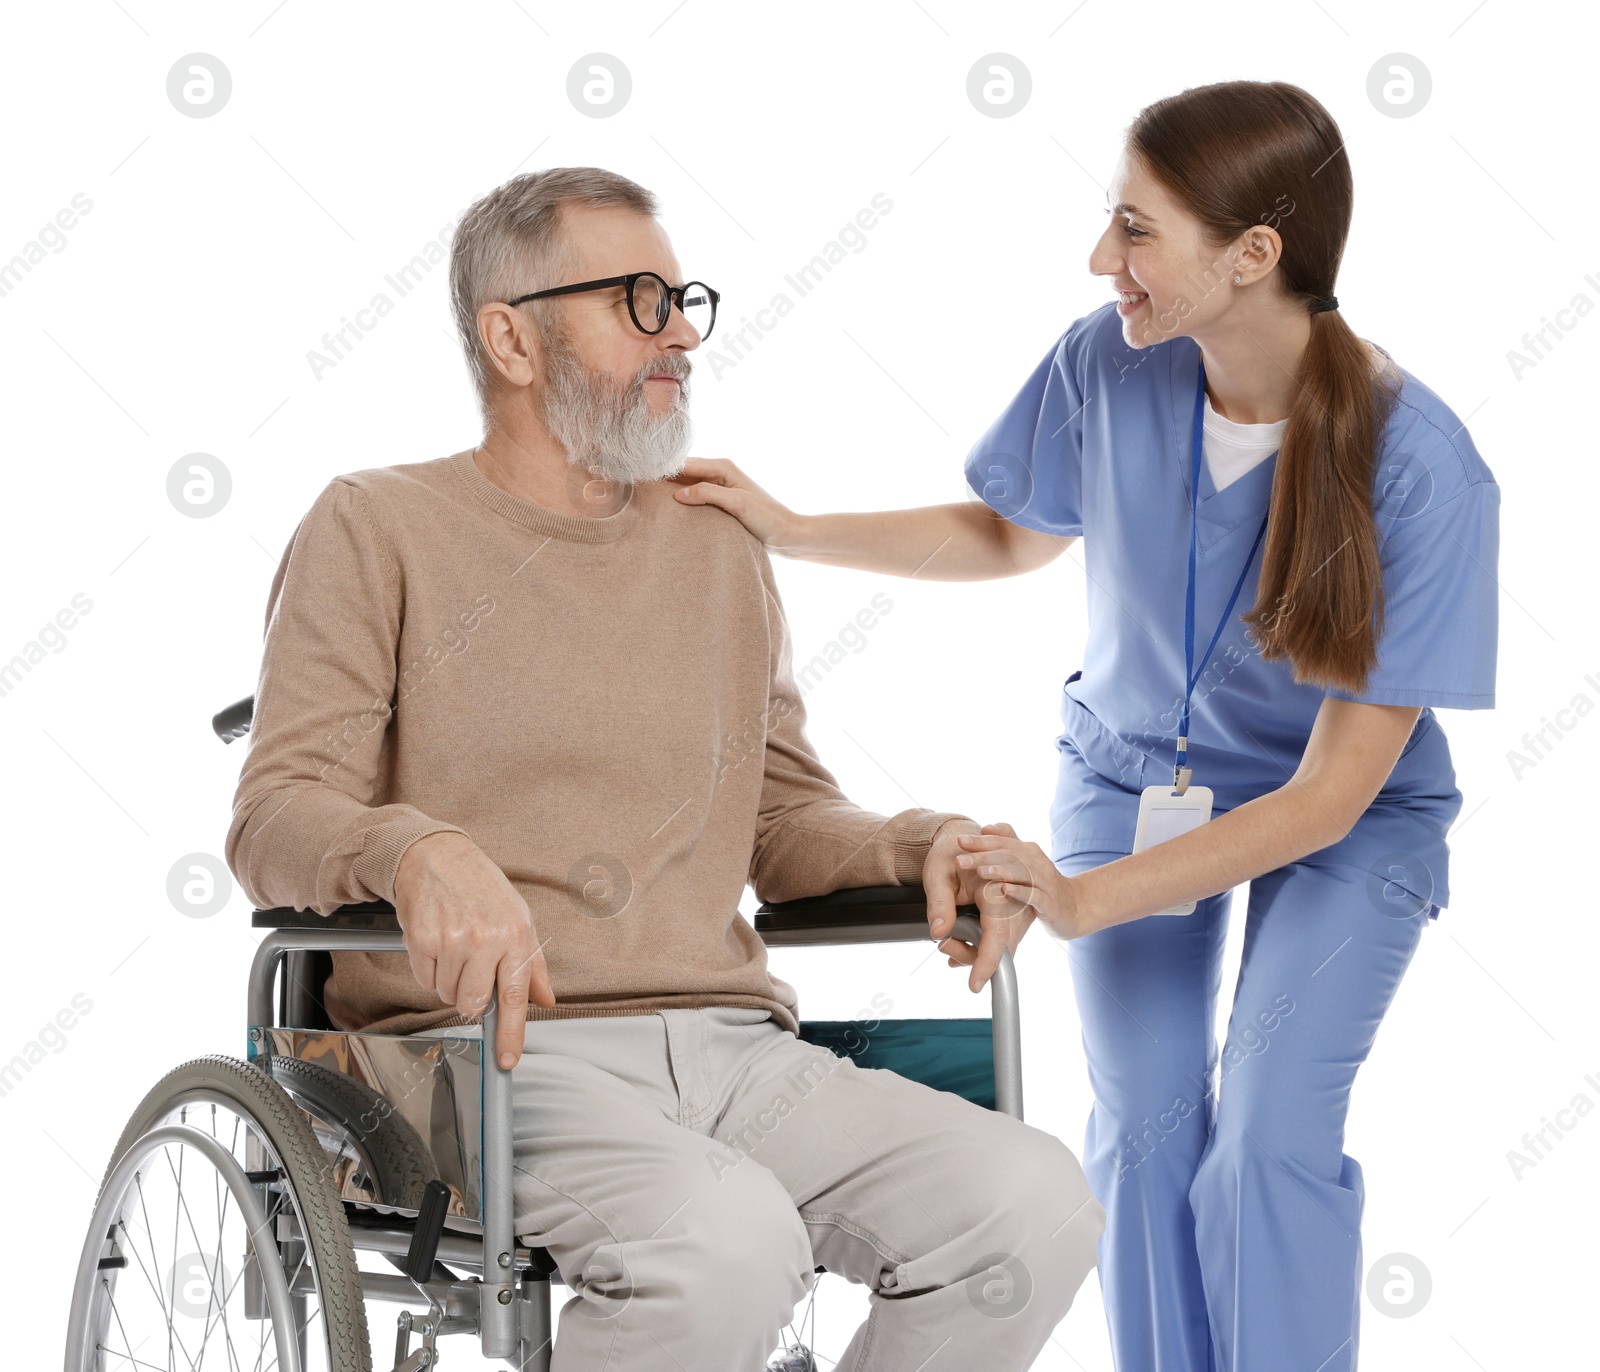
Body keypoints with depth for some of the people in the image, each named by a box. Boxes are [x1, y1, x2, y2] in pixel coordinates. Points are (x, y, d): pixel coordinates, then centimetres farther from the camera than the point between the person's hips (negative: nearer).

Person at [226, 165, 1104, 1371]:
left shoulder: (720, 544, 22)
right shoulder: (380, 528, 6)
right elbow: (276, 817, -4)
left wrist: (924, 844, 0)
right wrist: (421, 850, -27)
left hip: (735, 1050, 5)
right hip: (492, 1050, -5)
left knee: (1037, 1209, -20)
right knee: (726, 1244, -36)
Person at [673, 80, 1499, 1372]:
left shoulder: (1420, 466, -30)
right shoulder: (1109, 362, -18)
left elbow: (1333, 794, -28)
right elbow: (1010, 538, 6)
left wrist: (1082, 901, -35)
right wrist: (790, 530, -5)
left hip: (1348, 819, -3)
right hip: (1131, 772, 3)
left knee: (1266, 1142, -18)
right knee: (1146, 1129, -10)